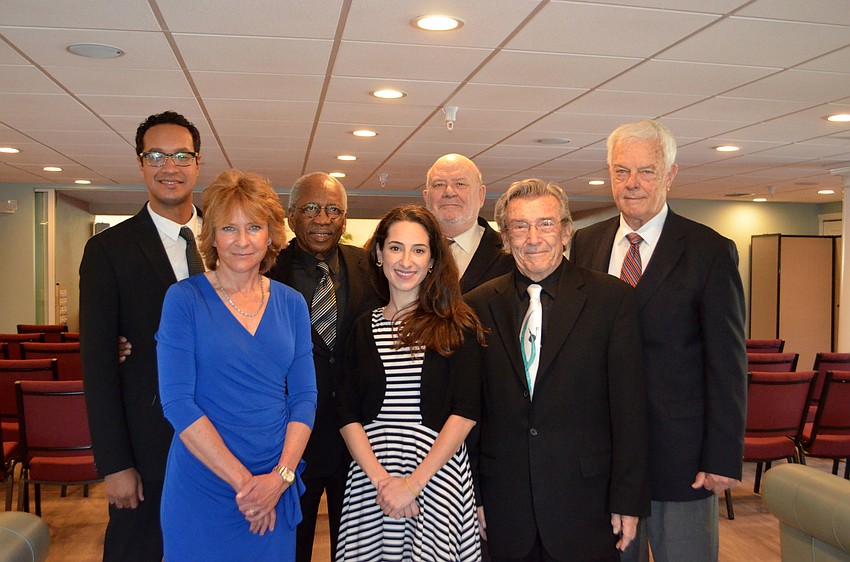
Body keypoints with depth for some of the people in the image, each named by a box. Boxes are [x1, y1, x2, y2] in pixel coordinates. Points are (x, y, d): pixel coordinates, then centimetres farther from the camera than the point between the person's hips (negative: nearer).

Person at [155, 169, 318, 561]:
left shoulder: (291, 304, 4)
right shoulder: (184, 298, -7)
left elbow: (304, 396, 3)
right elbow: (177, 402, -13)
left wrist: (281, 475, -10)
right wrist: (243, 481, -15)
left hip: (276, 489, 3)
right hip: (202, 488, -3)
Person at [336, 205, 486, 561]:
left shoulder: (457, 325, -1)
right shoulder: (363, 328, 7)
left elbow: (466, 412, -7)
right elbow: (347, 414, 2)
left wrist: (413, 483, -13)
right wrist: (381, 478, -11)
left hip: (438, 475, -2)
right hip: (370, 478, 2)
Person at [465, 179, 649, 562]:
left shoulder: (612, 298, -3)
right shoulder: (479, 305, 3)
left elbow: (629, 409, -4)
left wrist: (628, 500, -6)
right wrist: (472, 494, 4)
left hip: (585, 506, -2)